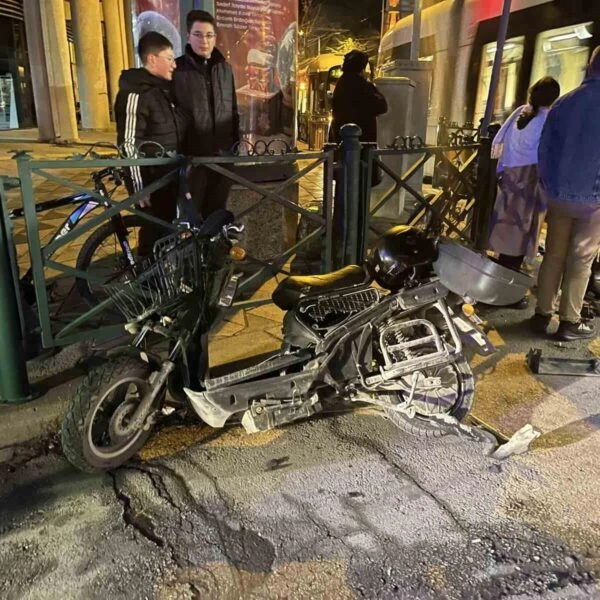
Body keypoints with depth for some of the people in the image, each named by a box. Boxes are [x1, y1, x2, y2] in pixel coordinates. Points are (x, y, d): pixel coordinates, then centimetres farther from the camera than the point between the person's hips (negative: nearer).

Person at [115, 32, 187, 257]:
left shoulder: (164, 88, 11)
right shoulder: (135, 94, -18)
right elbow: (129, 145, -20)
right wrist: (139, 187, -21)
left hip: (169, 176, 9)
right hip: (151, 179, -9)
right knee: (154, 233, 2)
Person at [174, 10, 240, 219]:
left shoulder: (225, 68, 10)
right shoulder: (177, 69, -4)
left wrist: (237, 143, 13)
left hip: (223, 154, 4)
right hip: (192, 155, -4)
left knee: (217, 210, 14)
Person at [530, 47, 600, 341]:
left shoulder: (564, 103, 5)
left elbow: (544, 148, 7)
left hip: (559, 194, 4)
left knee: (553, 255, 12)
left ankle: (542, 314, 15)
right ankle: (569, 322, 9)